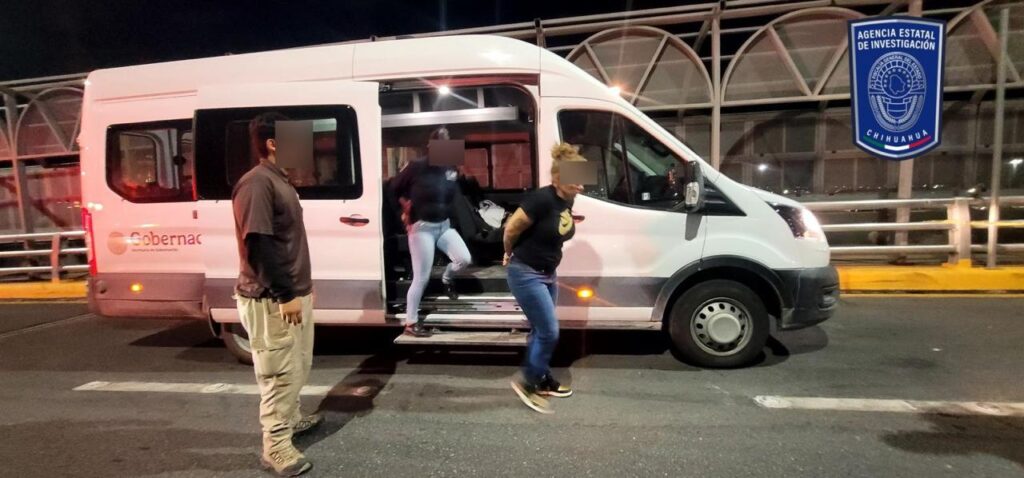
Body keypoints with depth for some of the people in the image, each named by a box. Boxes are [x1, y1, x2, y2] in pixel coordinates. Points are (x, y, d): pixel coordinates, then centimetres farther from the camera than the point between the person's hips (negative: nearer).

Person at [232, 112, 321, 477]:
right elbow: (258, 245, -24)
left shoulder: (279, 180, 14)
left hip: (294, 293, 10)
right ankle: (276, 445, 13)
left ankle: (290, 418, 38)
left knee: (298, 366, 21)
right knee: (280, 372, 0)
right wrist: (285, 294, -22)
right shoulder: (257, 183, -18)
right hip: (271, 300, -10)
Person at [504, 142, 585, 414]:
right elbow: (512, 229, -17)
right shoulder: (542, 199, -24)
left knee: (541, 331, 18)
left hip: (548, 274, 8)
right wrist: (510, 255, -1)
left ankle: (542, 379, 34)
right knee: (549, 332, -5)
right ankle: (528, 383, 11)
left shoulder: (567, 201, 2)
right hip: (526, 274, -8)